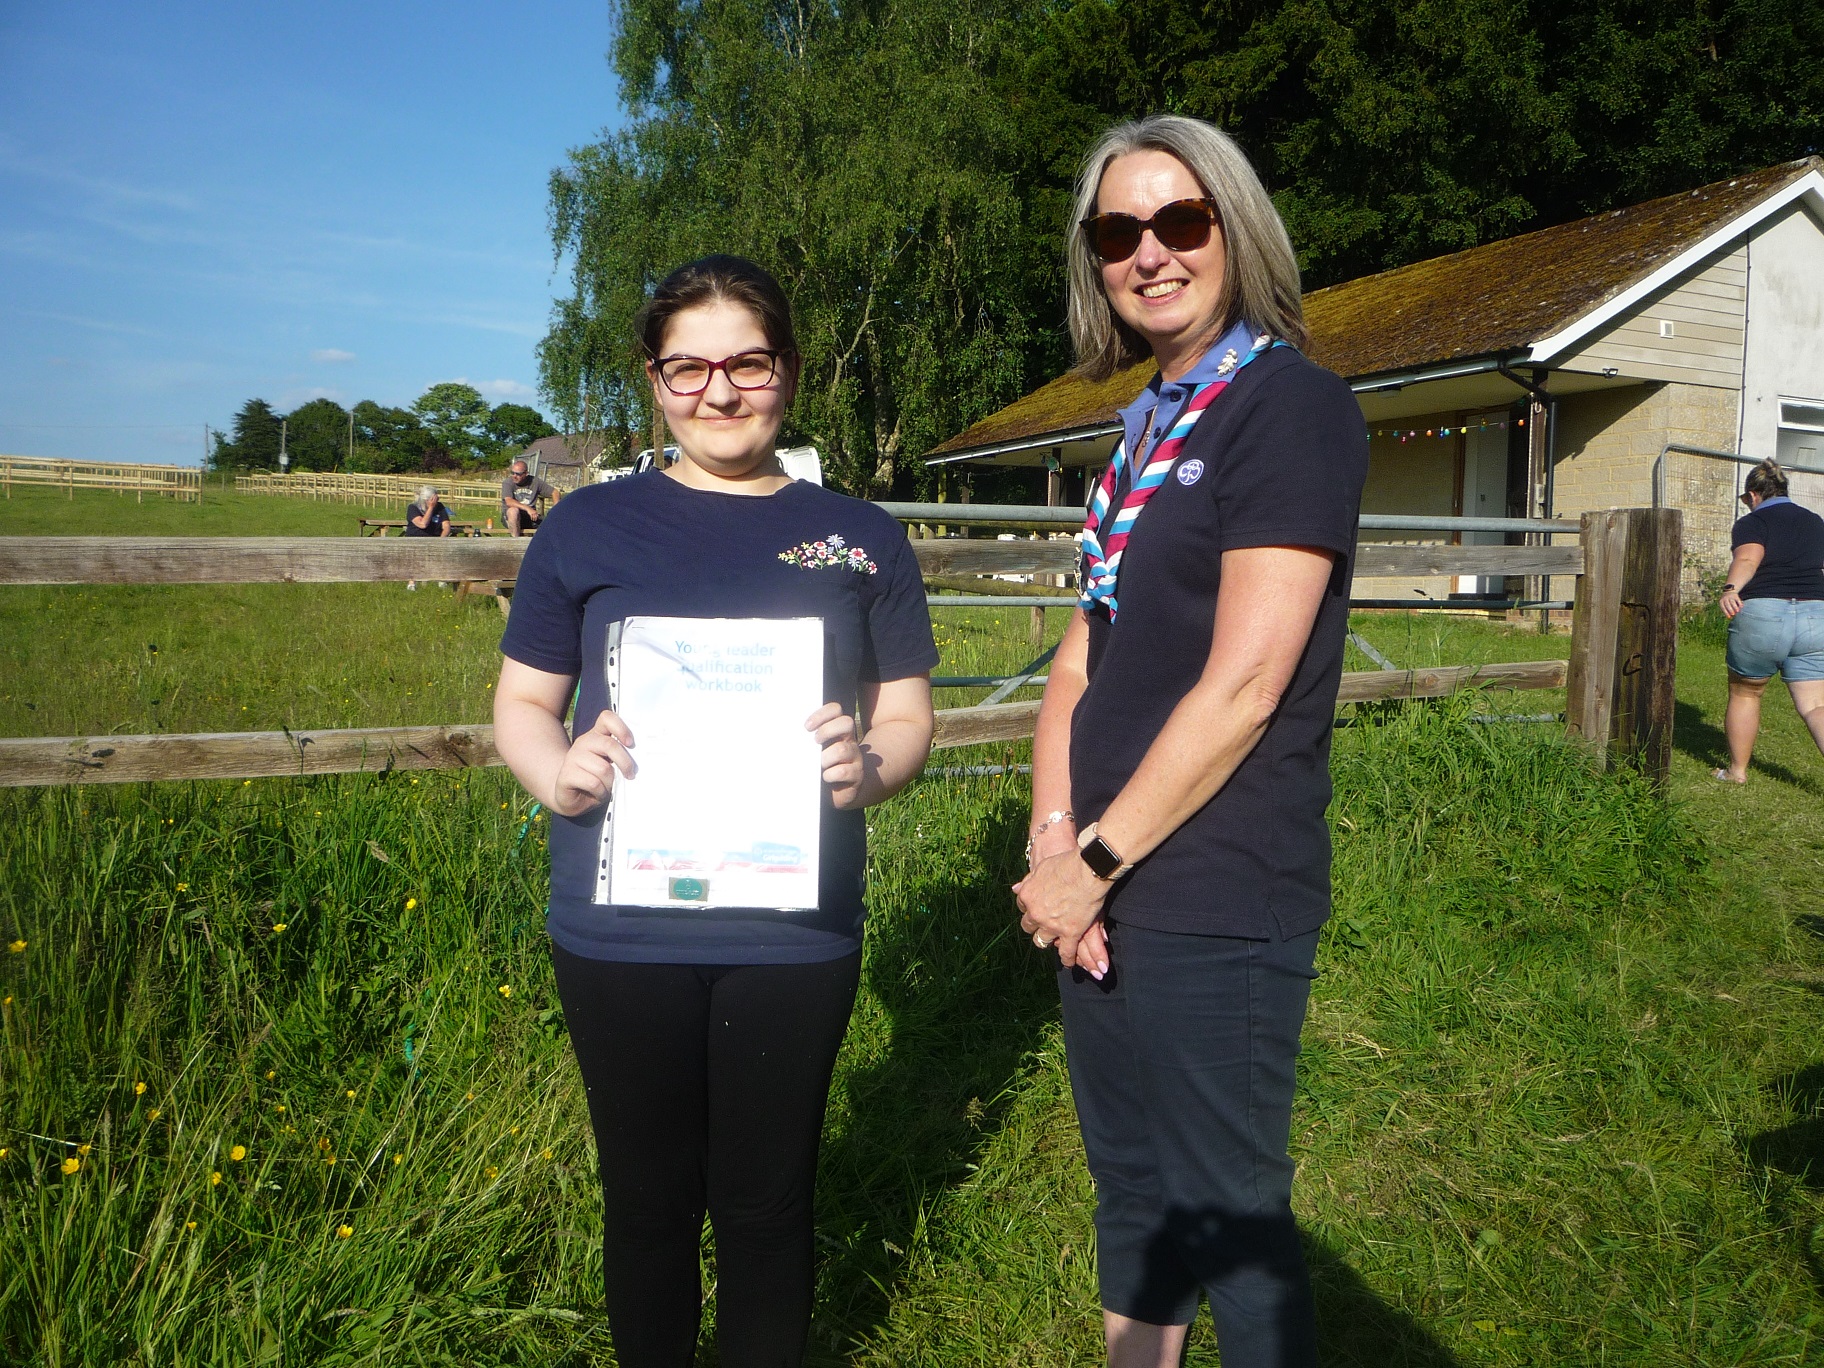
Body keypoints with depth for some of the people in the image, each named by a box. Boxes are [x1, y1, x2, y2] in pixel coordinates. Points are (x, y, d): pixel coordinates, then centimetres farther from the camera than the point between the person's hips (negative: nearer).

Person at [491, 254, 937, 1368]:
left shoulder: (861, 539, 4)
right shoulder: (588, 528, 3)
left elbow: (907, 717, 7)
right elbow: (522, 702, 7)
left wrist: (867, 767, -16)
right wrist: (560, 774, -15)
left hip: (793, 933, 0)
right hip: (621, 930, 0)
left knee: (768, 1202, 13)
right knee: (649, 1196, 16)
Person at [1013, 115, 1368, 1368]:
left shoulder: (1291, 404, -11)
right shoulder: (1149, 424, 12)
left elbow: (1245, 684, -19)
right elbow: (1082, 662, 10)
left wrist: (1099, 862, -13)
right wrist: (1053, 845, -3)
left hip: (1214, 910, -7)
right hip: (1105, 895, 8)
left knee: (1230, 1218, 9)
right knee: (1132, 1191, 22)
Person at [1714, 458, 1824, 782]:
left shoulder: (1752, 522, 0)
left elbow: (1748, 558, -21)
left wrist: (1730, 589, -38)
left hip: (1761, 615, -4)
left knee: (1744, 694, 16)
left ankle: (1737, 770, 25)